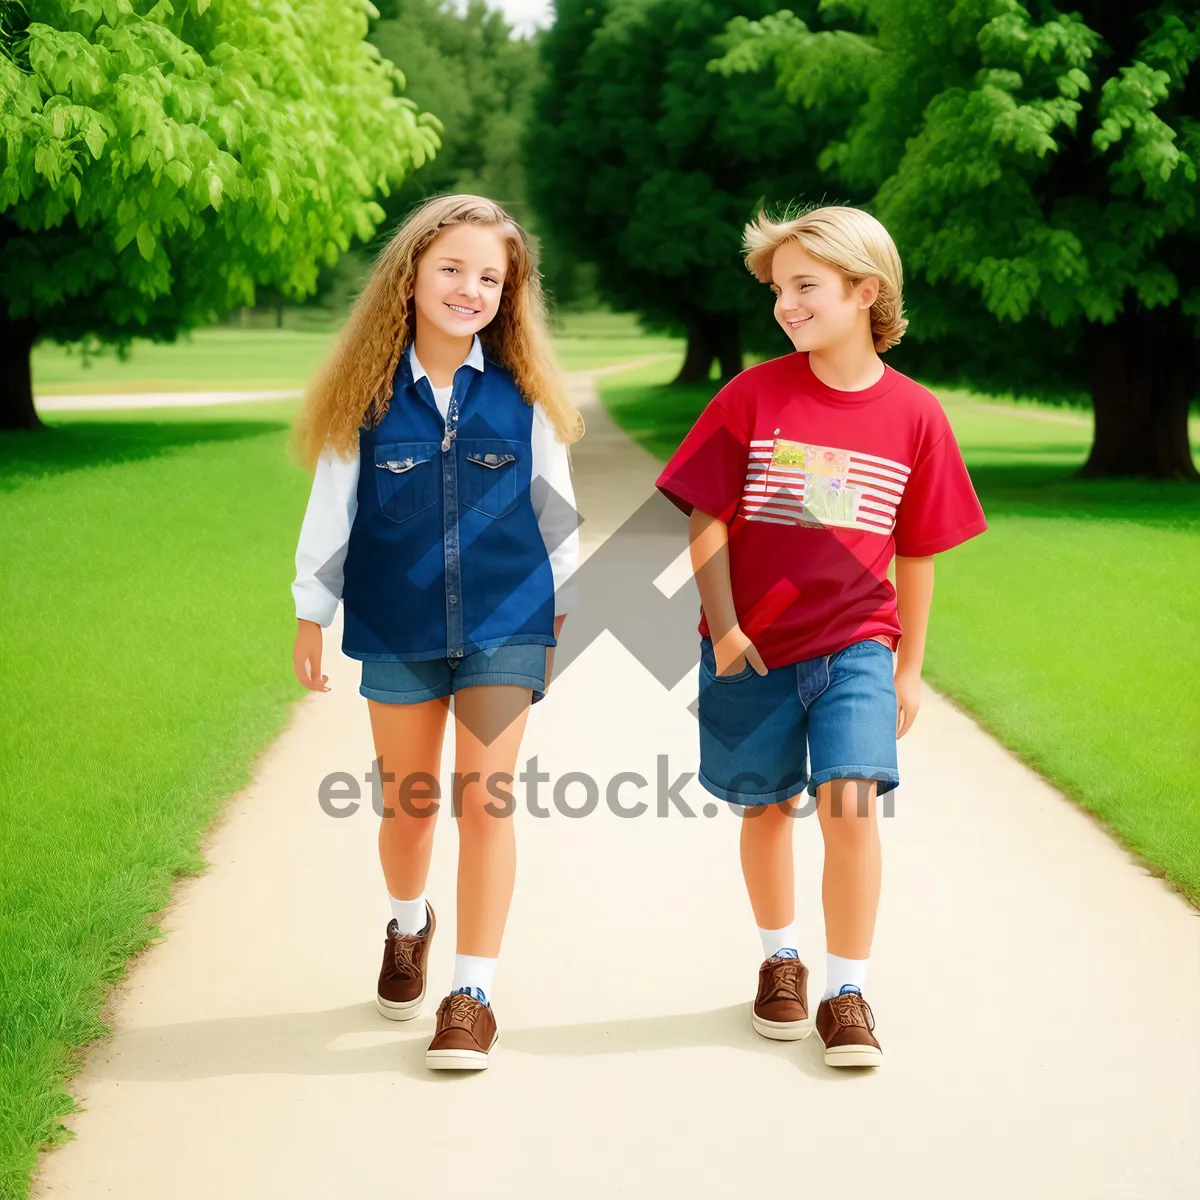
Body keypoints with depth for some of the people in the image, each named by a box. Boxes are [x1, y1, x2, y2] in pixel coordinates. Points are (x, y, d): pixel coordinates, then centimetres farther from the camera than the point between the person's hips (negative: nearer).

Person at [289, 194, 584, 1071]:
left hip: (505, 625, -1)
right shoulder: (368, 392, -4)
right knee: (407, 802, 12)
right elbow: (331, 507, 3)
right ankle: (409, 926, 42)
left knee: (484, 801, -4)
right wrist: (310, 616, 6)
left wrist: (565, 610, 10)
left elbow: (554, 506, 7)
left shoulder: (523, 393, -2)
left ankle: (473, 994, 5)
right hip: (397, 627, 1)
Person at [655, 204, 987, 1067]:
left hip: (856, 645, 0)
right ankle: (781, 959, 35)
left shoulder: (915, 415, -3)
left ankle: (848, 991, 0)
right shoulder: (752, 397, -6)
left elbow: (916, 554, 5)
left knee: (851, 799, -14)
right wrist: (724, 629, -10)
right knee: (767, 807, 12)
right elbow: (707, 520, -3)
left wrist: (909, 668, 9)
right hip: (755, 645, 1)